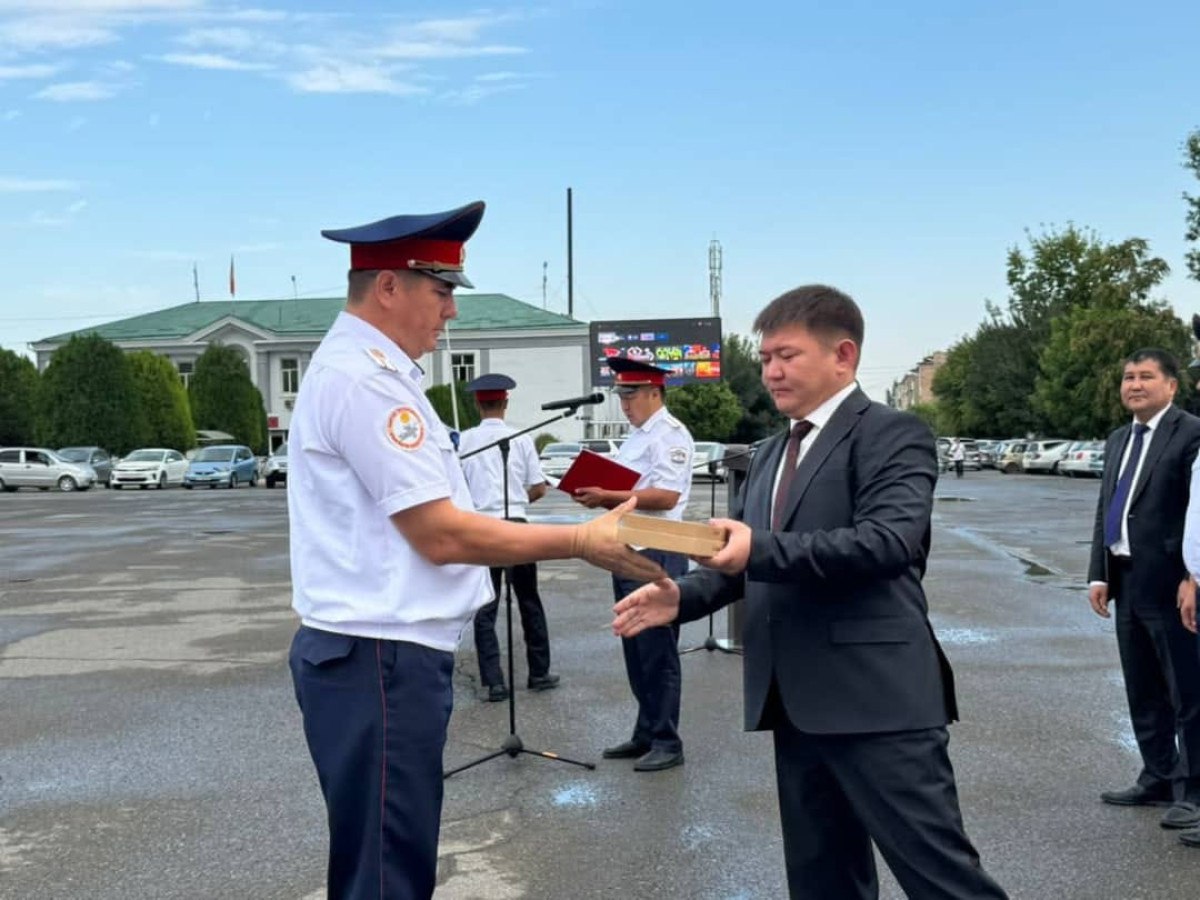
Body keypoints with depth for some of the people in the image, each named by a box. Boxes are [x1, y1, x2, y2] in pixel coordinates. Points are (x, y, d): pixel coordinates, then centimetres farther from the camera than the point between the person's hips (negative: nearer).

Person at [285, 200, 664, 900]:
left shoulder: (369, 370, 15)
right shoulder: (361, 376, -17)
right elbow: (440, 534, -20)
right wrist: (581, 541, -15)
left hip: (387, 652, 10)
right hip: (378, 660, -10)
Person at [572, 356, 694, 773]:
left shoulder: (670, 434, -11)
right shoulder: (636, 436, 18)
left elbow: (666, 496, -21)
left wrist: (608, 496, -22)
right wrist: (596, 496, 3)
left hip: (658, 554, -9)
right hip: (627, 551, 9)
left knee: (658, 652, -3)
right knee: (635, 651, 14)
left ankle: (666, 742, 7)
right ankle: (645, 735, 23)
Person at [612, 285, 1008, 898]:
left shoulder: (892, 435, -6)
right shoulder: (769, 456, 19)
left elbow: (889, 541, -22)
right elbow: (740, 562, 20)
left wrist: (762, 548, -29)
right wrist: (683, 596, 0)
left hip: (877, 699, -8)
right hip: (798, 704, 8)